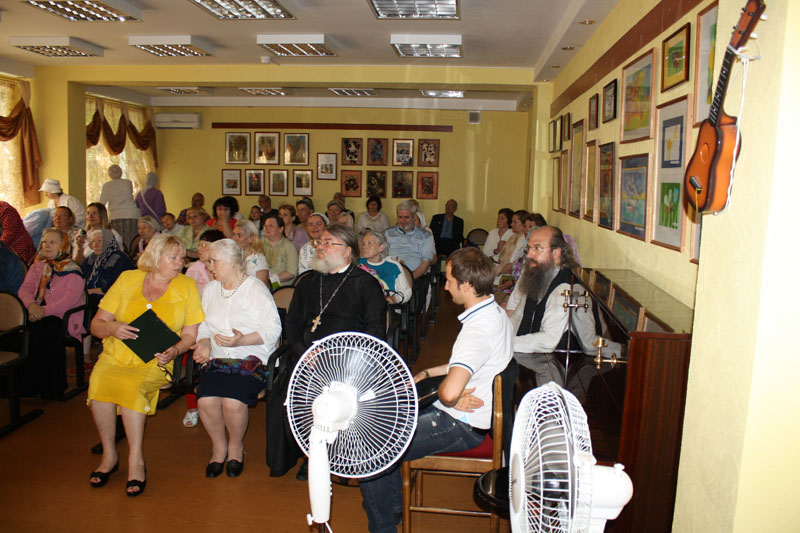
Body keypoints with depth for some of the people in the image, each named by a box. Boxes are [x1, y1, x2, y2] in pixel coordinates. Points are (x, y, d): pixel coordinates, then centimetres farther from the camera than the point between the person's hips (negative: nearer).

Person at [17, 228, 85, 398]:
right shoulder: (37, 267, 20)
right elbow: (24, 289, 9)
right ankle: (26, 385, -13)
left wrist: (45, 311, -22)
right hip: (37, 314, 5)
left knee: (46, 333, -33)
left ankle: (51, 387, -16)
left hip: (62, 316, -5)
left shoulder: (72, 270, 0)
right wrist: (31, 305, -12)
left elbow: (70, 298, -13)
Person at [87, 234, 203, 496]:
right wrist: (112, 328, -14)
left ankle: (136, 460, -18)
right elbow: (96, 324, 8)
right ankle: (109, 454, -9)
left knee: (131, 385, -32)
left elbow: (190, 335, 3)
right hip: (116, 355, 2)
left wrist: (174, 350, -17)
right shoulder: (128, 279, 8)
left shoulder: (187, 286, 6)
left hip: (155, 361, -2)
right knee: (99, 382, -29)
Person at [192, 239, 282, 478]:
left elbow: (273, 329, -10)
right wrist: (204, 342, -2)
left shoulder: (256, 289, -3)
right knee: (206, 400, -23)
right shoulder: (211, 290, 17)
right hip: (218, 360, 5)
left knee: (233, 402, -28)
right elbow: (204, 326, 20)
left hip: (253, 358, -5)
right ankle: (218, 447, 7)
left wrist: (242, 340, -22)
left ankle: (236, 447, 4)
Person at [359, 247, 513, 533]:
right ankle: (392, 506, 31)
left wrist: (445, 397, -18)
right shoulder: (496, 313, 3)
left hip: (462, 427, -10)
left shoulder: (479, 329, -29)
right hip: (462, 416, 10)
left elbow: (450, 392, -42)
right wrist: (427, 373, 13)